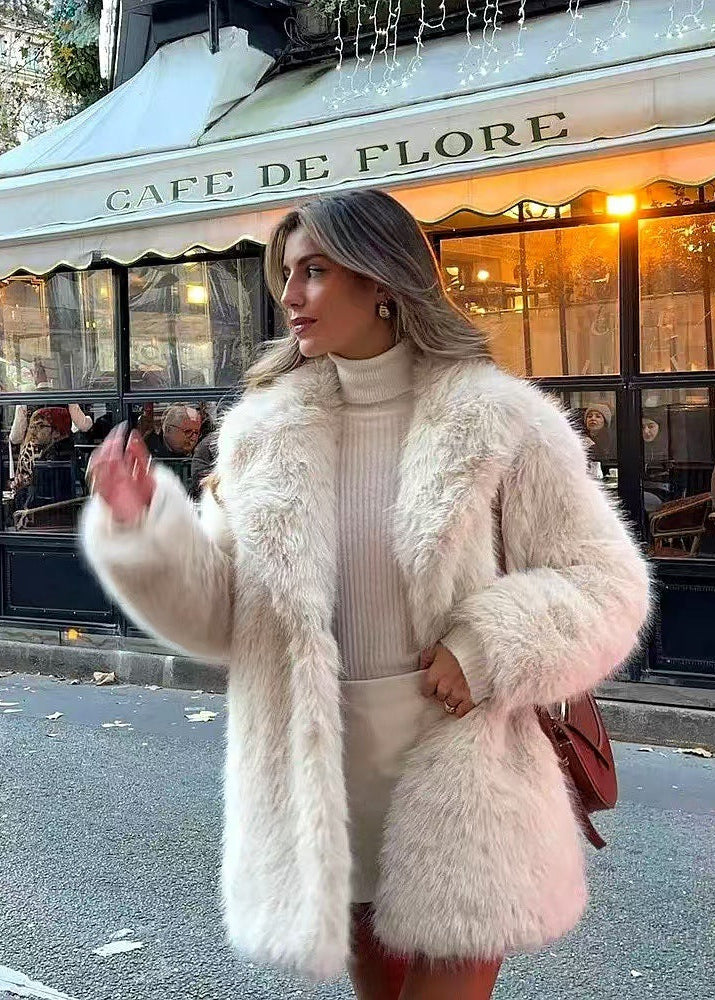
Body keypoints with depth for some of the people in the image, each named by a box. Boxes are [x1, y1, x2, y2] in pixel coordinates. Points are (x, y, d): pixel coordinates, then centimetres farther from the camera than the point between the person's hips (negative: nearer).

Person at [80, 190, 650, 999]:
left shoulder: (497, 419, -9)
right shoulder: (261, 430, -1)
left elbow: (606, 585, -4)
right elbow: (222, 613, 1)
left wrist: (489, 648, -19)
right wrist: (142, 525, -15)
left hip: (458, 782, -3)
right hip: (326, 779, 4)